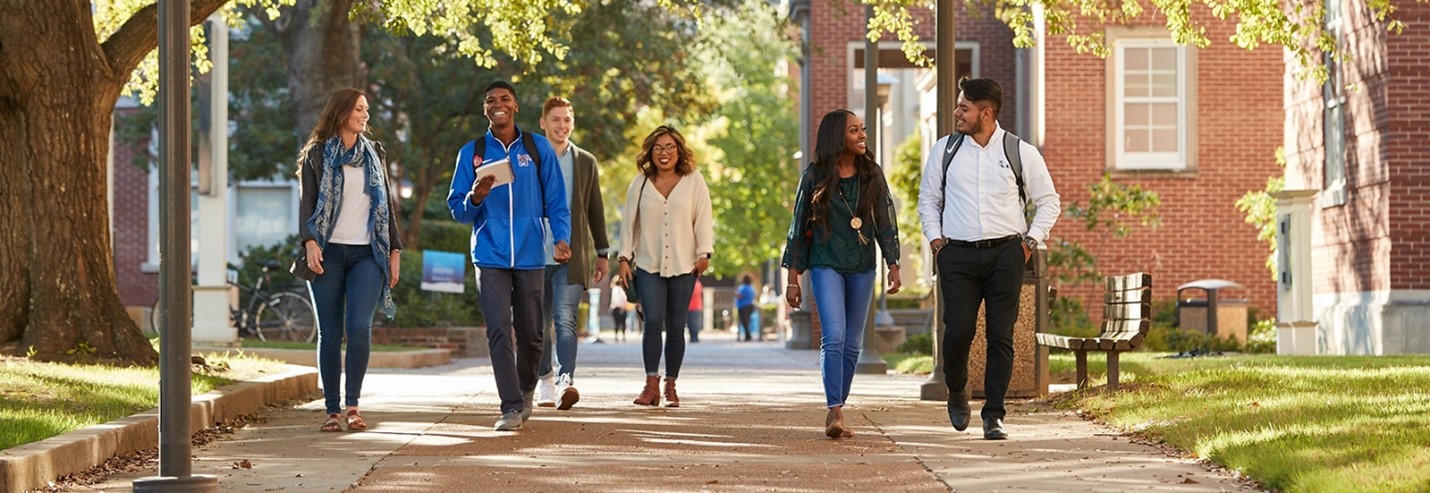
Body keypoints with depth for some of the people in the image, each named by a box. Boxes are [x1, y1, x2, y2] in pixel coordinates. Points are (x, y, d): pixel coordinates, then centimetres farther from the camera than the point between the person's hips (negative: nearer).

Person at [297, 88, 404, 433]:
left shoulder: (375, 154, 17)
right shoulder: (316, 155, 6)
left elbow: (387, 205, 19)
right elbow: (306, 202, -1)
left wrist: (394, 249, 13)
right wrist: (309, 241, -16)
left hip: (366, 254, 2)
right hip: (328, 252, -2)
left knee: (359, 327, -15)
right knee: (330, 333, -1)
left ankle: (353, 404, -6)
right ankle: (332, 410, 4)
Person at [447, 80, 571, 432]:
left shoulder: (538, 149, 6)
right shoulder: (472, 153, 7)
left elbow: (556, 201, 7)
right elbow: (457, 210, 7)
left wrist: (562, 237, -9)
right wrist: (475, 198, -15)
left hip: (530, 255, 1)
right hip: (490, 255, -1)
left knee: (530, 333, 7)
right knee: (499, 331, -11)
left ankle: (526, 390, 33)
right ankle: (512, 407, -13)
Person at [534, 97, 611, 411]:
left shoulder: (586, 162, 11)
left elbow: (595, 211, 15)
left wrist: (602, 254, 13)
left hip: (572, 257, -1)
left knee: (565, 319, -16)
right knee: (540, 324, 8)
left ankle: (566, 381, -29)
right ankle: (545, 381, 24)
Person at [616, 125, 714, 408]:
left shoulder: (694, 181, 6)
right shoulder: (640, 183, 9)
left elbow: (703, 219, 4)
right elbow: (629, 221, 11)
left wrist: (704, 253, -6)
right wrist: (624, 257, 4)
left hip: (683, 266, 0)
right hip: (648, 266, 0)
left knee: (675, 326, 1)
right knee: (653, 321, -14)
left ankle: (671, 386, 9)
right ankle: (651, 384, -11)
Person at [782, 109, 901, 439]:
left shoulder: (872, 175, 5)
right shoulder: (815, 176, -2)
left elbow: (885, 223, 7)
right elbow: (799, 226, 2)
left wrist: (893, 266, -5)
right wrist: (793, 279, 1)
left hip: (862, 268, 3)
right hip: (826, 265, -3)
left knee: (852, 343, 6)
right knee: (834, 336, -17)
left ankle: (836, 410, 17)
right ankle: (835, 413, -22)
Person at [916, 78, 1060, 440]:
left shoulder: (1020, 153, 3)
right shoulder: (944, 150, 8)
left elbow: (1049, 202, 12)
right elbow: (928, 199, 19)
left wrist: (1030, 241, 2)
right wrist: (935, 239, 6)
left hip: (1005, 253, -1)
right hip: (957, 253, 1)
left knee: (1001, 335, -4)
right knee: (958, 330, -9)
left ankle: (993, 416, 1)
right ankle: (957, 392, 19)